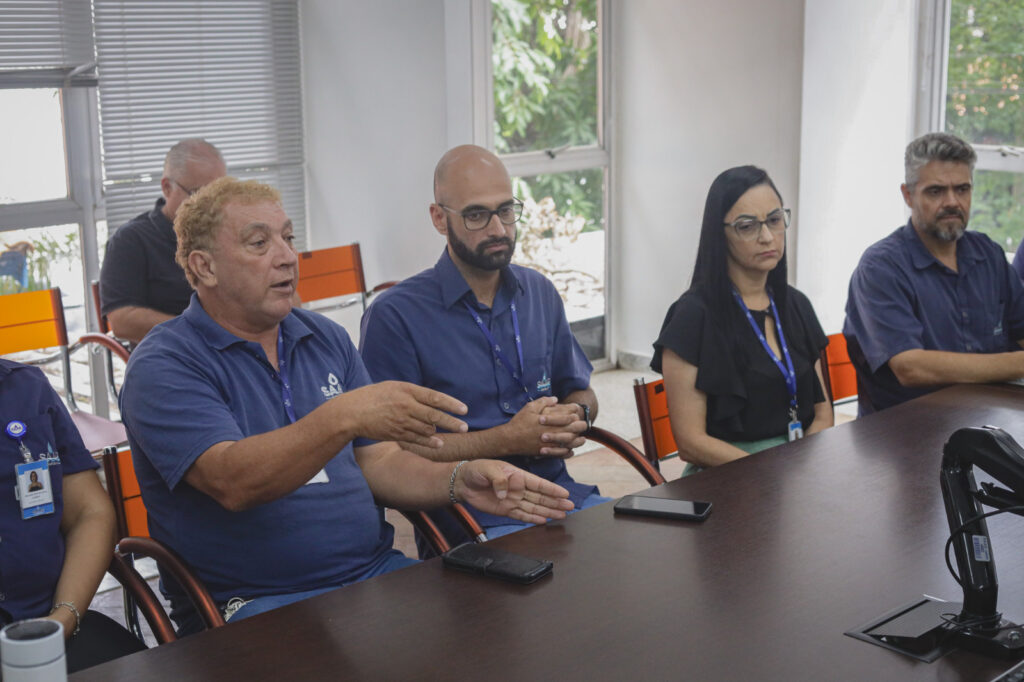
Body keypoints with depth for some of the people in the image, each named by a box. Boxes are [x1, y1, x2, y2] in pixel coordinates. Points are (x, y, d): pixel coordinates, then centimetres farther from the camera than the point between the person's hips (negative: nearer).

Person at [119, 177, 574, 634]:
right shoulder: (164, 366, -6)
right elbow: (233, 483, -22)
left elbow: (376, 461, 14)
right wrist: (343, 417, -36)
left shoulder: (327, 339, 15)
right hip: (256, 602, -7)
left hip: (377, 573, 7)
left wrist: (459, 481, -6)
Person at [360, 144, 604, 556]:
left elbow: (580, 392, 24)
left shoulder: (540, 293, 14)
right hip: (470, 518, -7)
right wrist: (507, 440, -16)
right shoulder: (394, 316, -7)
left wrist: (575, 417, -1)